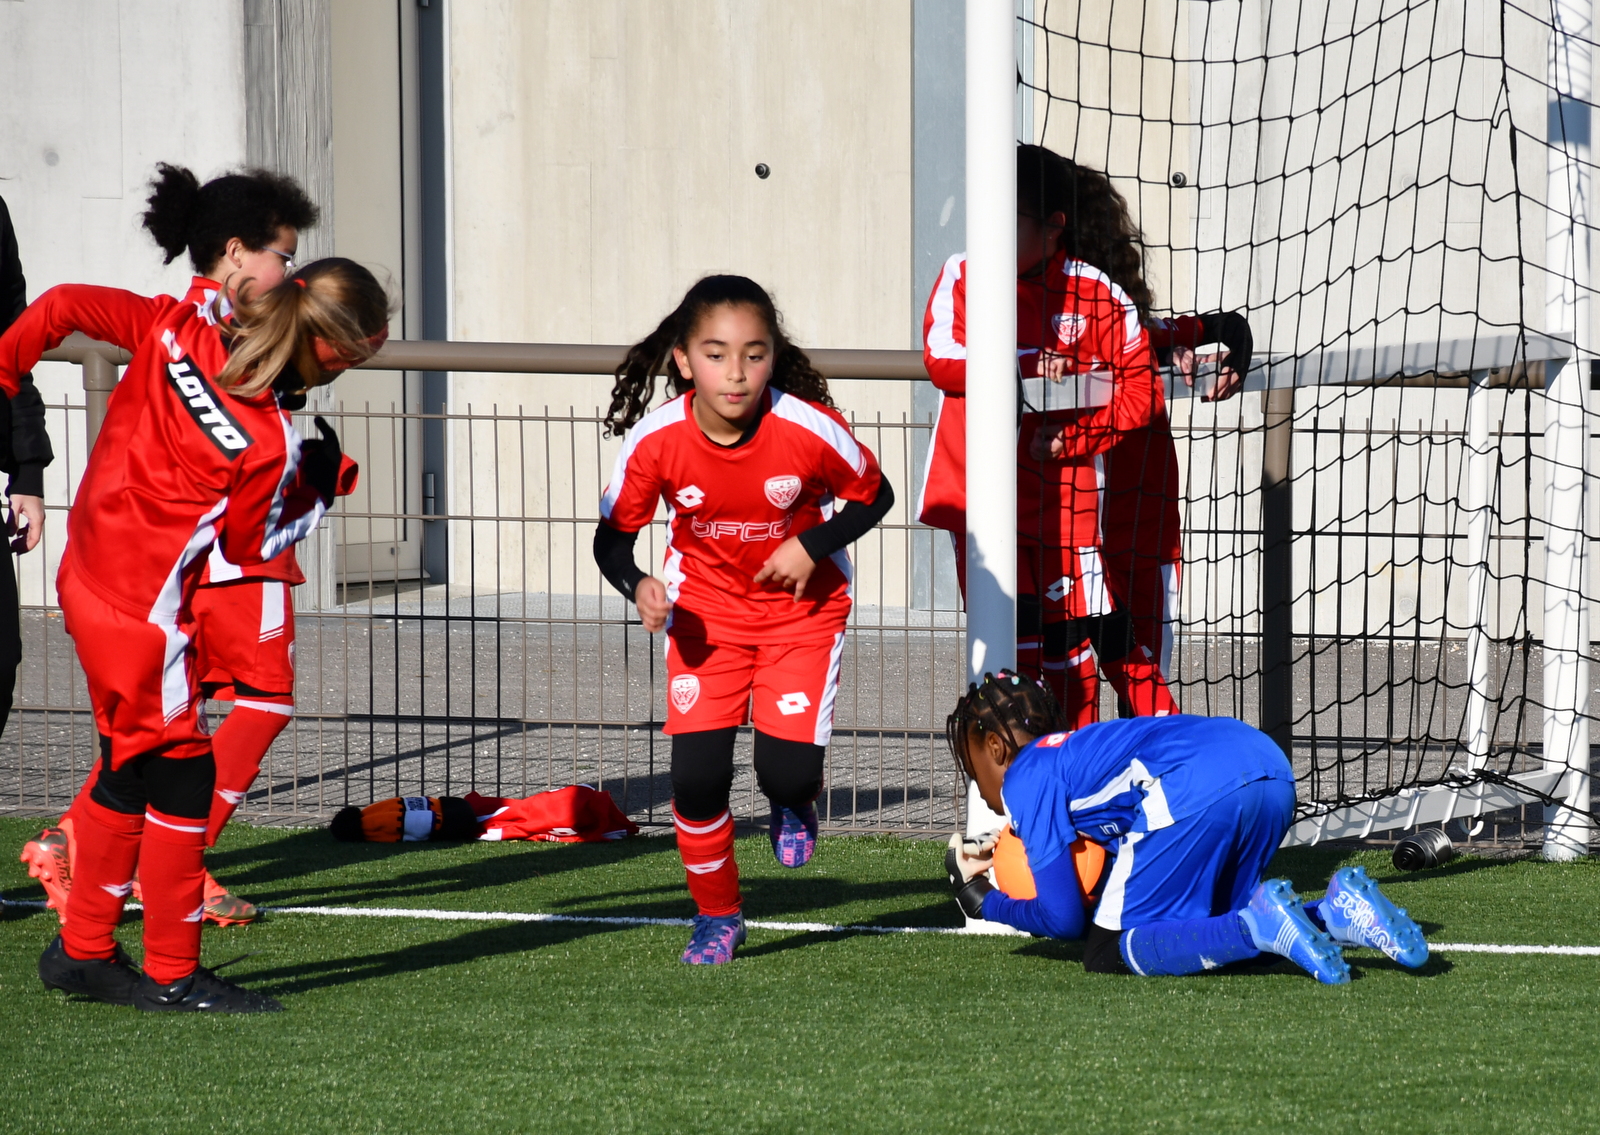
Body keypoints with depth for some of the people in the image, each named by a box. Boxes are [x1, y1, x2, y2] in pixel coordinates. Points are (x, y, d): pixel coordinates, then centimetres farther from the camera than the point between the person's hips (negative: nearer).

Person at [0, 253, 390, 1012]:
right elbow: (251, 547, -6)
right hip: (143, 609, -9)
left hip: (87, 575, 9)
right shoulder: (271, 445, -21)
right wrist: (317, 489, 5)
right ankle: (172, 975, 9)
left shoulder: (179, 325, -6)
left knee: (132, 765, 20)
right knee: (179, 774, 3)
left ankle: (83, 950, 30)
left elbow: (63, 307, 1)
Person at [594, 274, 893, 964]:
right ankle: (717, 916, 15)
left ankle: (795, 803, 27)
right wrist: (639, 587, -29)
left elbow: (873, 496, -7)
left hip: (803, 604, -1)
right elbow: (613, 536, -9)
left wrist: (812, 547, -21)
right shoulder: (656, 441, -23)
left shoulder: (810, 429, -26)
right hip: (706, 609, 1)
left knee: (788, 770, -14)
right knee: (696, 773, -10)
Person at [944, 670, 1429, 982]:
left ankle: (1259, 924, -20)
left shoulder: (1025, 778, 15)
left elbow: (1064, 918, 11)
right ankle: (1335, 912, 1)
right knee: (1203, 931, 24)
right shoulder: (1082, 747, 39)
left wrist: (983, 902, 27)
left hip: (1198, 790, -9)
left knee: (1109, 957, 1)